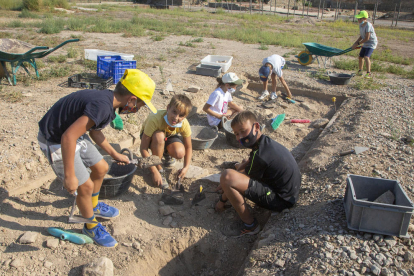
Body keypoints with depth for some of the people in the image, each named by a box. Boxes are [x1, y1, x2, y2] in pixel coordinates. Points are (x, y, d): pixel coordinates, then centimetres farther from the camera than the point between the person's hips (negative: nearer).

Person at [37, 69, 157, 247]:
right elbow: (68, 137, -34)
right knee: (85, 186, -4)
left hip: (74, 135, 9)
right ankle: (91, 227, 22)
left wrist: (115, 154, 23)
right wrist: (69, 176, -26)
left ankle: (94, 206, 42)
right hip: (55, 141, -9)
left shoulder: (106, 99, -2)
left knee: (101, 168, 17)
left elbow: (94, 131, 14)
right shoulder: (102, 107, -32)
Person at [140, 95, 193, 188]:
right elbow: (143, 148, -35)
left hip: (169, 136, 3)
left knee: (180, 153, -28)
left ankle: (167, 154, 11)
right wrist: (155, 172, -36)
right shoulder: (155, 120, -40)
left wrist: (186, 167, -27)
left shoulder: (184, 124, -29)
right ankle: (158, 168, -16)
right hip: (150, 136, -2)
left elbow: (188, 148, -13)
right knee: (159, 136, -39)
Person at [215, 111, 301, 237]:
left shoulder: (259, 155, -26)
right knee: (239, 166, 27)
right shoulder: (267, 141, 2)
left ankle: (249, 225, -12)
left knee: (227, 176, -28)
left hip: (280, 200, -10)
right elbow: (249, 162, 20)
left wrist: (222, 200, 2)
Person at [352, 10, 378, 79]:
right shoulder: (361, 25, 2)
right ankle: (360, 71, 31)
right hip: (365, 44, 9)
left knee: (366, 57, -23)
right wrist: (355, 43, -1)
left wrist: (358, 43, -17)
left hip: (372, 43, -9)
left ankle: (368, 73, -20)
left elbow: (367, 38, -25)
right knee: (361, 56, 14)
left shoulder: (368, 25, -24)